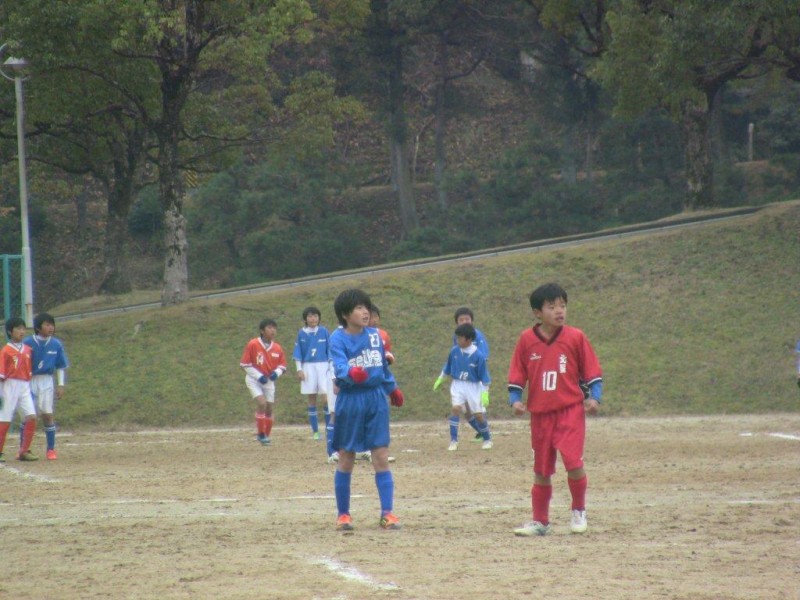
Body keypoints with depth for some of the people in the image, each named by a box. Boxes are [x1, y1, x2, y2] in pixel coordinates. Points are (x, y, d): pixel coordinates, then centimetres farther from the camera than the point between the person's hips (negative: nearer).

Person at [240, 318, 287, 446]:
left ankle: (267, 435, 25)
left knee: (269, 408, 6)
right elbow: (245, 364, -11)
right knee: (262, 403, -21)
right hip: (254, 379, -4)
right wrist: (259, 376, -19)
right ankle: (261, 434, -9)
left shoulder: (277, 348, -4)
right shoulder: (253, 344, -16)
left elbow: (282, 365, 7)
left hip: (269, 381, 4)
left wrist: (276, 373, -16)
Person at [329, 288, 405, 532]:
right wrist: (351, 373, -48)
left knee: (381, 457, -2)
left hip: (377, 398, 4)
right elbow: (339, 366, -27)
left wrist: (392, 388, 32)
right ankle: (343, 514, 16)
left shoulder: (375, 335, 5)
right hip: (350, 400, -4)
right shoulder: (338, 339, -10)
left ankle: (387, 513, -2)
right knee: (346, 459, 5)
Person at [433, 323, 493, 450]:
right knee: (456, 408, -19)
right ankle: (453, 441, -15)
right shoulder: (455, 351, -5)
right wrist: (440, 379, 21)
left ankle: (487, 440, 25)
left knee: (478, 415, 3)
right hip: (458, 384, 2)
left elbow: (484, 377, -9)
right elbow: (447, 368, 13)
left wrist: (485, 393, -10)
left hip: (473, 386, -2)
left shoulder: (478, 355, -15)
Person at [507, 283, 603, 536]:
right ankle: (540, 522, 23)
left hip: (570, 410, -2)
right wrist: (515, 400, -5)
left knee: (573, 461, -17)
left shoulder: (575, 337, -3)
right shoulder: (527, 340, 1)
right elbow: (517, 374, 8)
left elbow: (592, 372, 2)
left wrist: (594, 397, -10)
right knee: (541, 470, 10)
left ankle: (579, 511, 6)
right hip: (540, 414, 2)